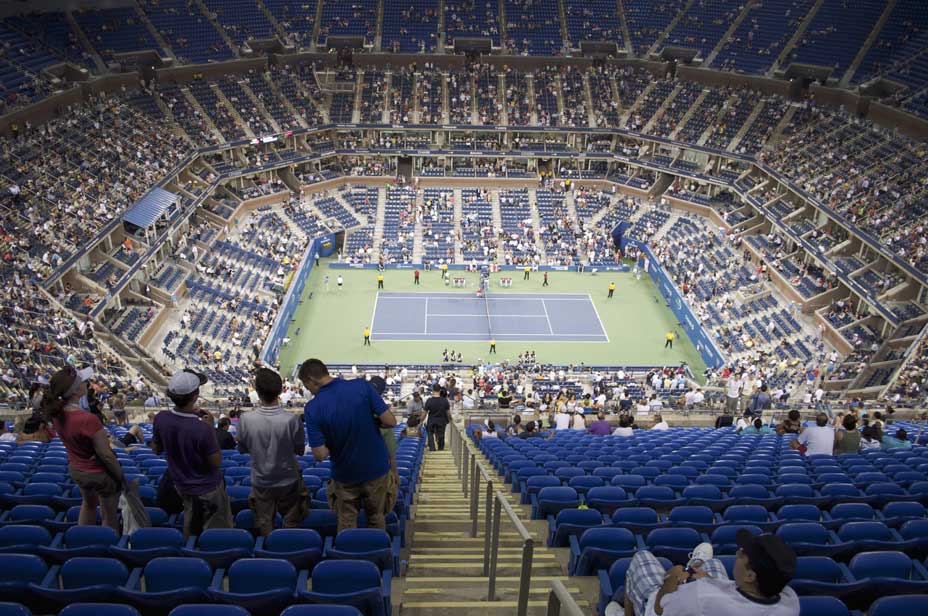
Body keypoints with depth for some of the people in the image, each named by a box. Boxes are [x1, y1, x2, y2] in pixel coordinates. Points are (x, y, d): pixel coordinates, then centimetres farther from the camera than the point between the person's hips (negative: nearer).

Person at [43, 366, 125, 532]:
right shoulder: (88, 419, -35)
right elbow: (106, 455, -25)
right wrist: (121, 476, -12)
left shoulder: (57, 413, -15)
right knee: (110, 516, 16)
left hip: (76, 470, 7)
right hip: (99, 473, -7)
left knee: (88, 504, 34)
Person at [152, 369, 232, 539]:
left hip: (181, 484, 6)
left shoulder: (161, 419, -18)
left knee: (190, 529, 30)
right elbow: (216, 462, -21)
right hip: (207, 488, -6)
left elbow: (156, 449, 2)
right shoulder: (202, 429, -34)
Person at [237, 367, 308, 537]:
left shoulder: (246, 420, -22)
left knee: (265, 526, 21)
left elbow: (242, 449, -3)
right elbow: (299, 450, -9)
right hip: (288, 480, -1)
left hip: (261, 481, 1)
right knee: (291, 525, 20)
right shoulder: (292, 420, -26)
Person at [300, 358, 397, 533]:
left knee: (347, 524, 20)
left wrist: (335, 442, 2)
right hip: (376, 468, 1)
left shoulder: (312, 408, -17)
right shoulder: (362, 386, -16)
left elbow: (320, 455, -18)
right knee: (377, 519, 21)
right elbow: (390, 421, -16)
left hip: (345, 474, -1)